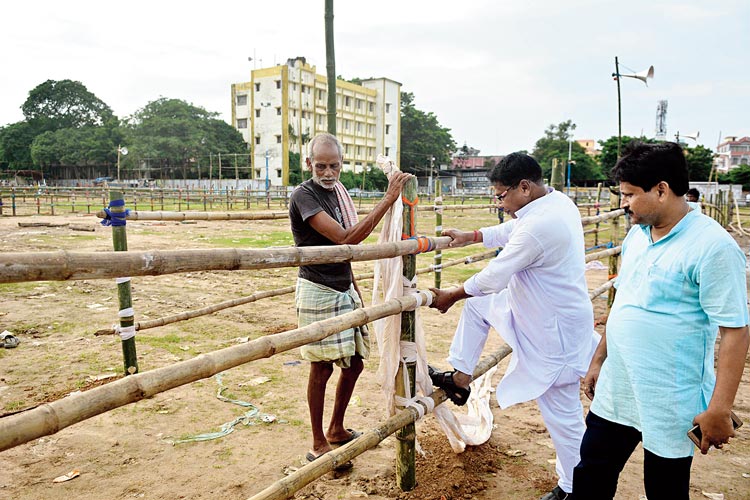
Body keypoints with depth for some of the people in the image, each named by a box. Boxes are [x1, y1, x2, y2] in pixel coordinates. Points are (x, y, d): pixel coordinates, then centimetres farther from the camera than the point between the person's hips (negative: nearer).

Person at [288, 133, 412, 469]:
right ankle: (319, 445, 20)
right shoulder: (304, 195, -16)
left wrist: (355, 291, 18)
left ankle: (336, 430, 34)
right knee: (322, 368, 2)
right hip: (317, 291, -8)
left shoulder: (337, 191, 9)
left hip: (344, 290, 8)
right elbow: (346, 238, -28)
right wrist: (389, 199, -29)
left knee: (354, 363, 13)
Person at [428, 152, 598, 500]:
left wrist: (450, 296, -8)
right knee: (476, 304, 17)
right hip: (540, 307, 10)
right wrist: (469, 236, 14)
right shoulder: (558, 201, -2)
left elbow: (492, 278, -23)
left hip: (554, 331, -10)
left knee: (561, 414, 6)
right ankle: (460, 379, 27)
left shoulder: (538, 227, -32)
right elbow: (511, 230, 15)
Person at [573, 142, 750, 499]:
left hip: (670, 405, -7)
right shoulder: (636, 235, 6)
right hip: (614, 392, 7)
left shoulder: (713, 247, -18)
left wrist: (720, 410, -19)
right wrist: (598, 361, 15)